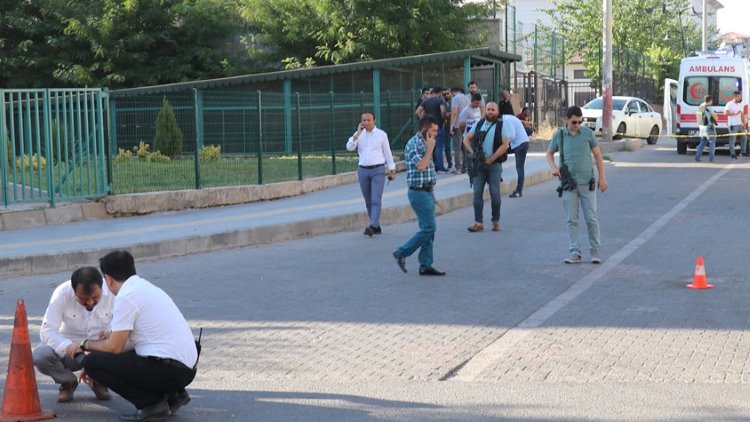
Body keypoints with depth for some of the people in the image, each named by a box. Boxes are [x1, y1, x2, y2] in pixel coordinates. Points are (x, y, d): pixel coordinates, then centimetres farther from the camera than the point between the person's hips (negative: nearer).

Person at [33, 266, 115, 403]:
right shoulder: (62, 293, -21)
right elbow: (47, 330, -24)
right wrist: (67, 346, -44)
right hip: (69, 350, 0)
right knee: (39, 355, -30)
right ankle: (68, 382, 4)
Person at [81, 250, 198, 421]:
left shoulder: (126, 297, -10)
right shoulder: (145, 286, 19)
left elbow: (114, 347, -8)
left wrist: (86, 344, 9)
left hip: (168, 369, -9)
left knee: (92, 362, -3)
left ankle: (151, 402, -5)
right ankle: (172, 395, 14)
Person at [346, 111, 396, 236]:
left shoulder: (381, 134, 1)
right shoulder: (358, 134, 7)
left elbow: (387, 153, 6)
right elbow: (349, 147, -7)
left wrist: (392, 170, 6)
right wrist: (358, 133, -13)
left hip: (378, 170, -4)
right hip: (363, 170, 4)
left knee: (376, 200, -14)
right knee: (368, 201, 8)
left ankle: (373, 226, -24)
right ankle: (377, 227, 16)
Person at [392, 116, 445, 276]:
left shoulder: (424, 143, 15)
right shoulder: (413, 144, -14)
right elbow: (421, 166, -25)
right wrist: (430, 149, -17)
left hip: (427, 191, 9)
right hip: (419, 192, -9)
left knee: (428, 229, 8)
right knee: (429, 228, -11)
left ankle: (425, 265, 11)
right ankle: (402, 252, -1)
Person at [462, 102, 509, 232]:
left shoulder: (501, 125, -1)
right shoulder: (479, 124, 9)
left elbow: (505, 145, -9)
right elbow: (466, 139, 15)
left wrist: (491, 159, -13)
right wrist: (472, 152, -2)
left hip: (494, 164, -3)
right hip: (479, 164, 3)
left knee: (494, 193, -1)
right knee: (477, 193, -2)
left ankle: (496, 221, 12)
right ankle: (478, 222, 1)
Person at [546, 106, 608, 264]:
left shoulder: (588, 133, 0)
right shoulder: (559, 135, 2)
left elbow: (597, 155, 6)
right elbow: (549, 153, 15)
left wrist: (602, 177, 2)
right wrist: (553, 167, -6)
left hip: (587, 183, -1)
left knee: (591, 218, 0)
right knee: (572, 220, 3)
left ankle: (595, 251, 10)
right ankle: (575, 253, 7)